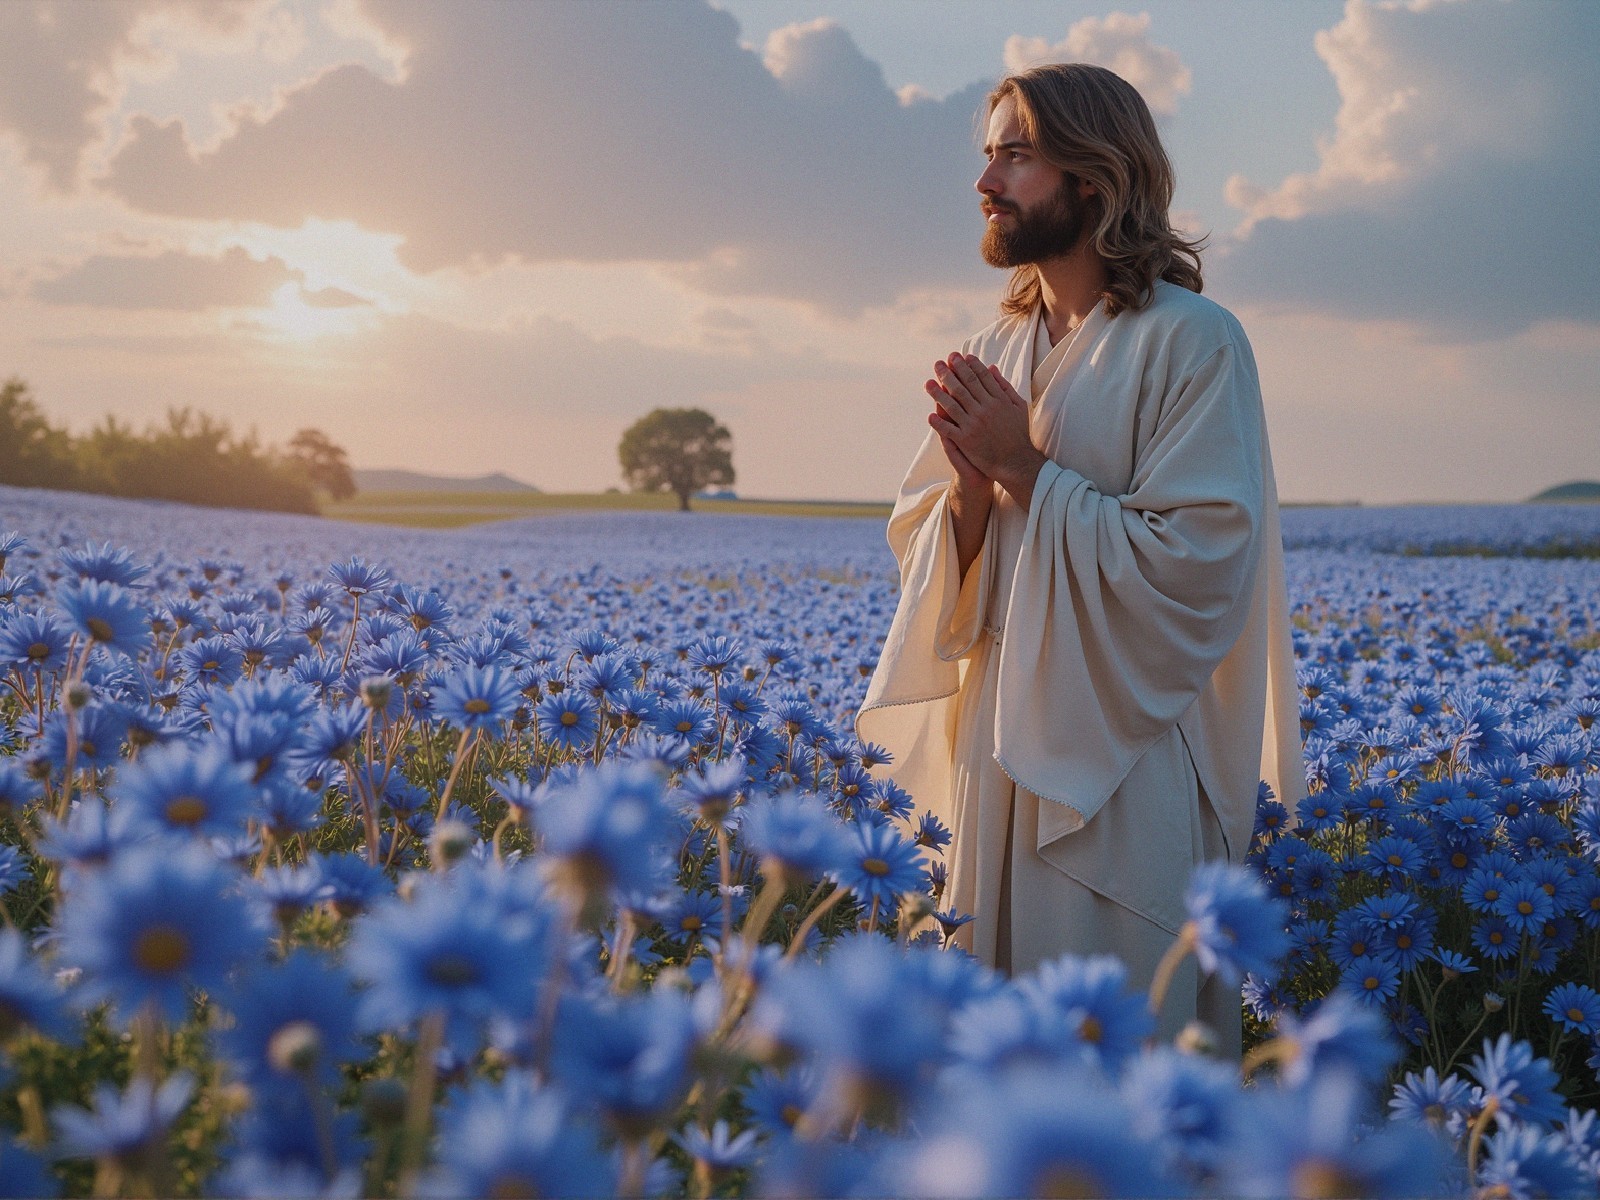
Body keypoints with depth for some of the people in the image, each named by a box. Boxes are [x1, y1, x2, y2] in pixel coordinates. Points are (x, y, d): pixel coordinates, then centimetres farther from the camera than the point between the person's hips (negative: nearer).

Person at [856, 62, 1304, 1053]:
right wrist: (972, 484, -10)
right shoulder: (998, 354, 11)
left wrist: (1026, 469, -15)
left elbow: (1199, 565, -18)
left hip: (1132, 764, -6)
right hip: (1005, 755, 6)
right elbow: (928, 562, 11)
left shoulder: (1193, 341, -9)